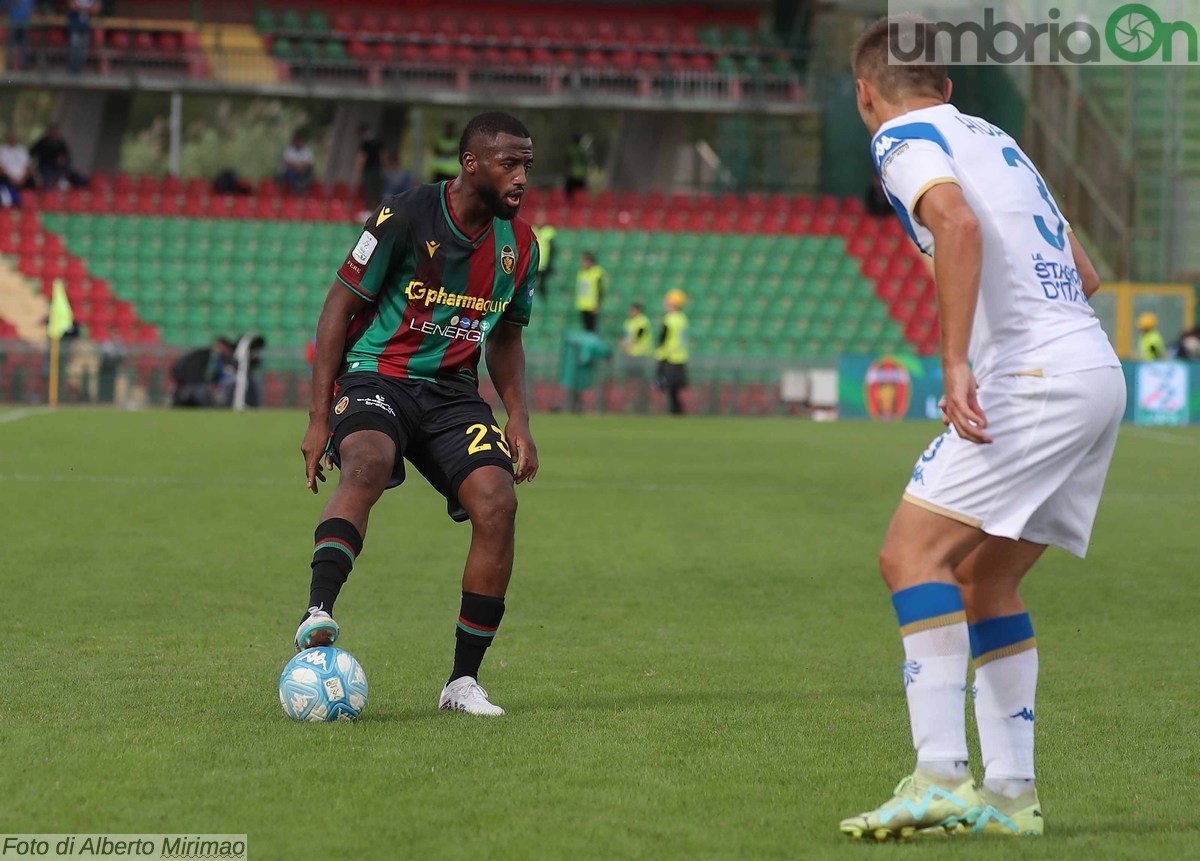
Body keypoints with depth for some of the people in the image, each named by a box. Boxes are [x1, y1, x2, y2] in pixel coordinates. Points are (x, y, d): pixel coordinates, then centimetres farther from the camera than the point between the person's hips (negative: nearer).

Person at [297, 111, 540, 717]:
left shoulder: (518, 243, 6)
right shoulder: (405, 218, -11)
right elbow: (339, 307, -7)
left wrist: (519, 424, 8)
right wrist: (318, 420, -11)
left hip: (452, 392, 4)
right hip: (375, 377, -4)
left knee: (497, 501, -18)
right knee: (369, 462, -37)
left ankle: (463, 682, -8)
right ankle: (317, 615, -49)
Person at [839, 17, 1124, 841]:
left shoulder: (906, 138, -1)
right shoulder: (992, 138, 24)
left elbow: (958, 221, -22)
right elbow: (1083, 273, 25)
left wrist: (956, 360, -25)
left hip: (1035, 375, -9)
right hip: (1098, 374, 9)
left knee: (914, 551, -13)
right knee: (983, 579, 15)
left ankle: (940, 777, -24)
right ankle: (1010, 794, 12)